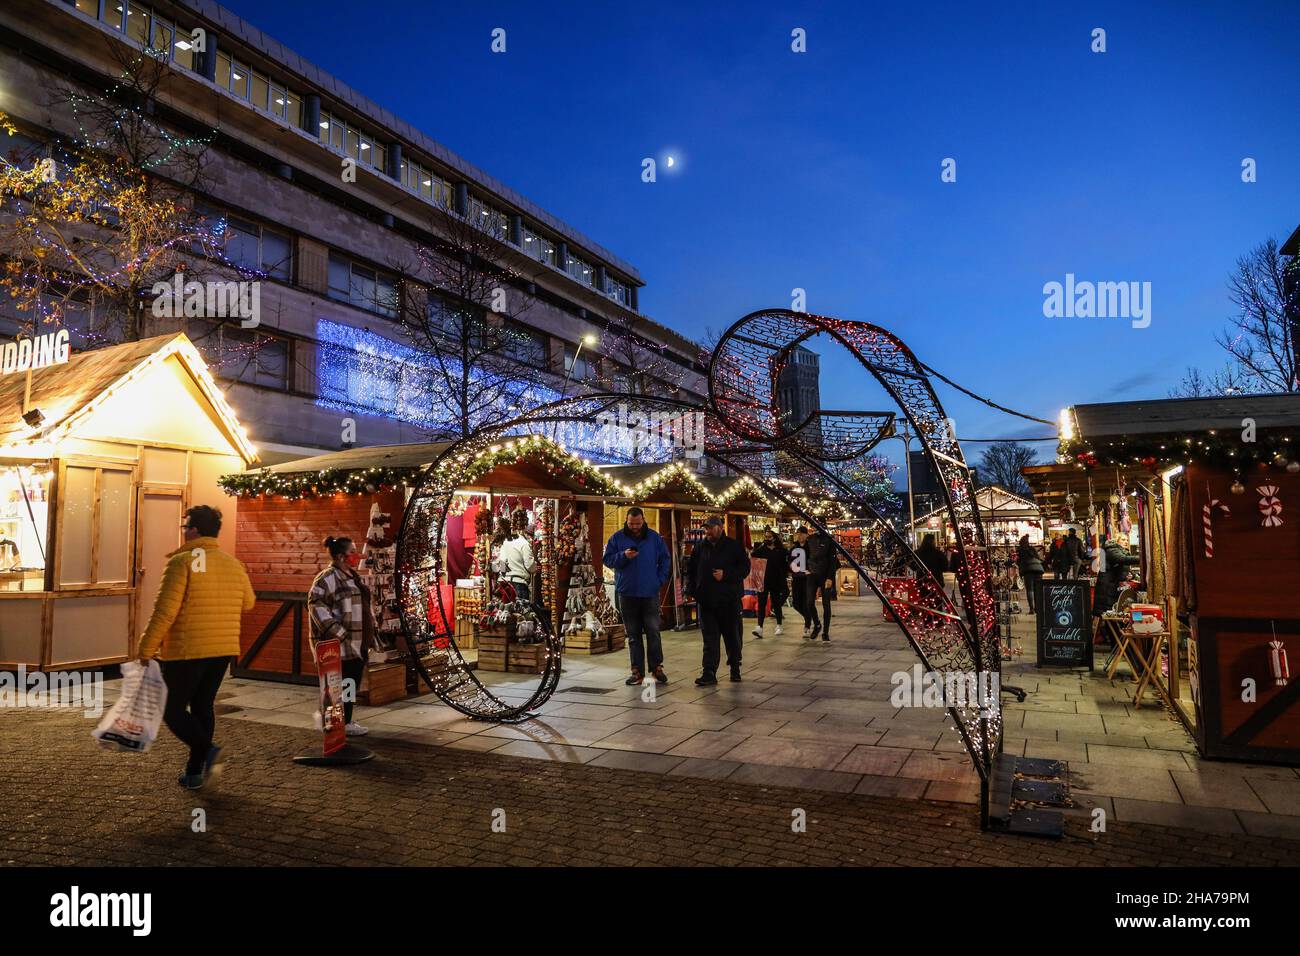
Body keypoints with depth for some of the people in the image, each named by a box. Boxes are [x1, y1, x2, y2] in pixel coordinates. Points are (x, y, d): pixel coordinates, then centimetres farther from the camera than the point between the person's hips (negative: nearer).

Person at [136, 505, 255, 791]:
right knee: (202, 707, 16)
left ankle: (206, 749, -13)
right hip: (223, 650, 6)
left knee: (172, 709, 7)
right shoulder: (233, 563, 6)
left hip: (186, 651, -6)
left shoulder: (182, 562, -12)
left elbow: (164, 611, -16)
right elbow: (248, 603, 19)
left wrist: (145, 650, -8)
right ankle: (195, 771, 19)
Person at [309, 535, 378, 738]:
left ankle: (346, 720, 23)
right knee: (346, 683, -4)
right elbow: (316, 603, -22)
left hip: (359, 643, 9)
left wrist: (370, 631, 21)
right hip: (343, 644, -9)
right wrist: (335, 631, -23)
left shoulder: (353, 576, 17)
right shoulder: (329, 577, -13)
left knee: (353, 682, 13)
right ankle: (344, 723, 6)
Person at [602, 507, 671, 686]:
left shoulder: (654, 537, 5)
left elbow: (665, 559, 12)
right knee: (633, 635, 6)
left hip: (650, 593, 0)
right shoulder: (617, 538, 3)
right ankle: (637, 671, 11)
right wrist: (624, 556, -14)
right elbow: (607, 560, 3)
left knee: (653, 631, -3)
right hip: (627, 593, 1)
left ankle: (657, 667, 8)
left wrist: (660, 580, 2)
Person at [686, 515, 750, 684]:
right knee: (709, 638, 0)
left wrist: (726, 574, -18)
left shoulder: (734, 546, -1)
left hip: (730, 600, -2)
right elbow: (690, 569, 16)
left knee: (733, 636, 10)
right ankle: (709, 673, 0)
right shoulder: (700, 547, 8)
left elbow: (745, 568, -5)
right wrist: (691, 589, 3)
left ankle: (735, 667, 28)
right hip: (706, 600, 2)